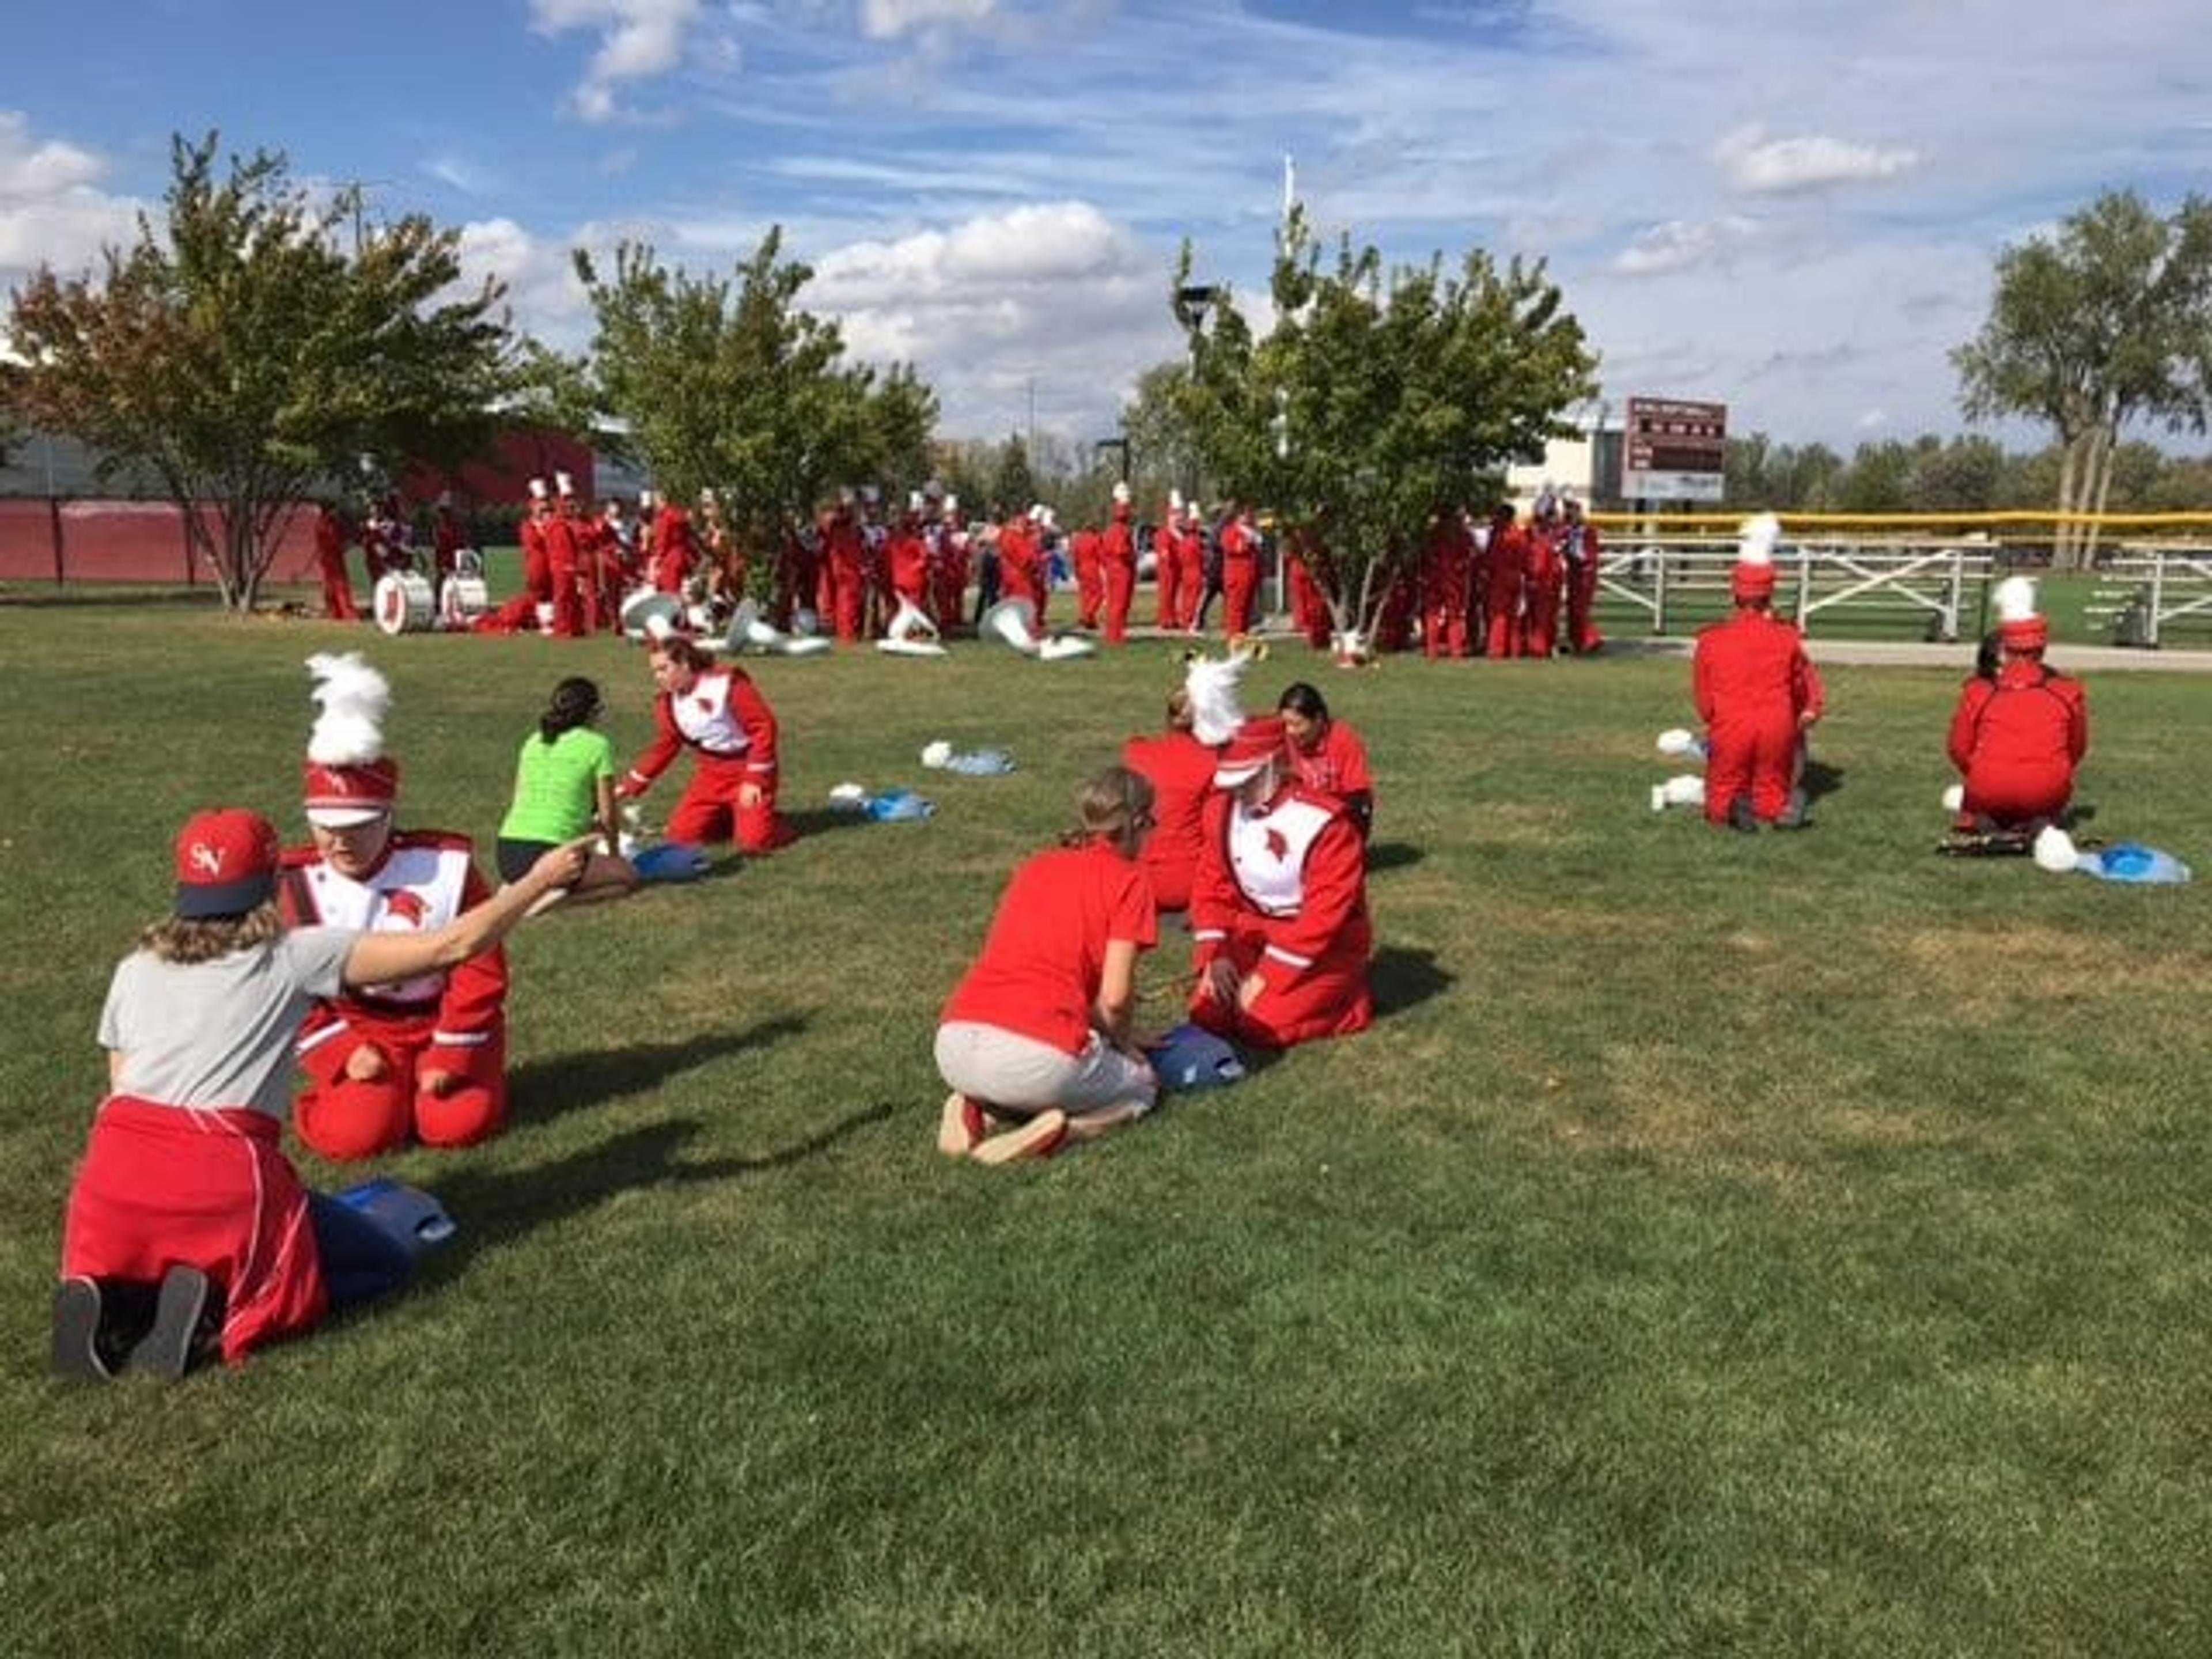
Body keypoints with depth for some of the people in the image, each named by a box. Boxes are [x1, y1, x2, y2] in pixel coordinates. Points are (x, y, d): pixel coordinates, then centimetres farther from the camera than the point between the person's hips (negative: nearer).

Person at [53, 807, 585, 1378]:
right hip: (223, 1170, -4)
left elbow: (120, 1096, 19)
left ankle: (117, 1301, 0)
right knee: (387, 1263, 13)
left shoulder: (135, 969, 18)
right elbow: (451, 946, 6)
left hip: (116, 1161, 5)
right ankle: (217, 1300, -9)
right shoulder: (296, 956, 6)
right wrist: (539, 880, 16)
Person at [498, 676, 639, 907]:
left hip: (507, 855, 7)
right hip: (546, 856, -7)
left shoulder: (533, 741, 18)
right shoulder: (597, 745, 1)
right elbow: (607, 815, 4)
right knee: (627, 877, 8)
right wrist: (614, 855, 23)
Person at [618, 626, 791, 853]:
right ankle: (728, 815, 18)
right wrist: (629, 788, 8)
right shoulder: (668, 703, 2)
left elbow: (763, 726, -18)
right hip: (712, 772, 6)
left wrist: (754, 779, -19)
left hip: (748, 766, -6)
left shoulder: (727, 681, -18)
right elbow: (663, 749, 12)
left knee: (754, 841, -20)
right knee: (682, 834, -7)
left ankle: (764, 817, 14)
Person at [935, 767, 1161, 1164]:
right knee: (1143, 1085, 23)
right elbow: (1113, 998, -3)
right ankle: (1056, 1130, -7)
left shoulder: (1033, 867, 22)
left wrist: (1118, 1037, 31)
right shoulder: (1129, 880, 4)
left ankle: (979, 1109, 7)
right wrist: (1122, 1041, 19)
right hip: (1036, 1057, -6)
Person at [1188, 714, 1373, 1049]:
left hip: (1325, 945, -6)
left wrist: (1269, 975, -23)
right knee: (1208, 1015, -9)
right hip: (1256, 930, 6)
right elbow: (1212, 883, 3)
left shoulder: (1324, 821, -24)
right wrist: (1215, 954, -11)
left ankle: (1349, 999, 4)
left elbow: (1325, 914, -24)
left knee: (1263, 1025, -20)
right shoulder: (1223, 809, -4)